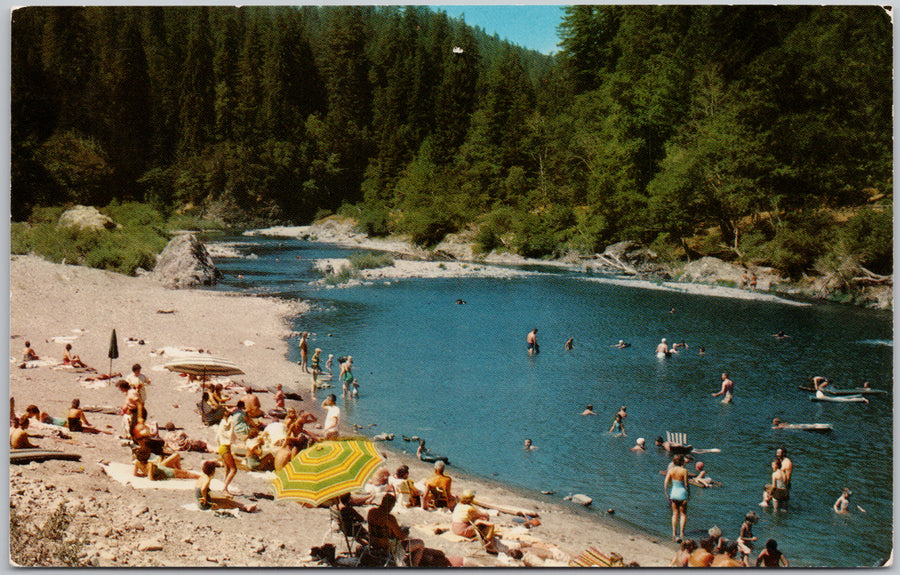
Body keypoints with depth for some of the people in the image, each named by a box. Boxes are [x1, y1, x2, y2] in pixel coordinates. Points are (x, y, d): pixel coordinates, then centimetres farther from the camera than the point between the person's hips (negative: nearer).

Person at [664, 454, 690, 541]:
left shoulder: (671, 470, -3)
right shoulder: (684, 471, -15)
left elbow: (665, 483, -3)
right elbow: (686, 484, -13)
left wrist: (667, 495, 7)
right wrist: (689, 494, 1)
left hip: (673, 492, 4)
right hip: (682, 493, -4)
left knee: (675, 514, 14)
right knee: (683, 514, 9)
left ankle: (673, 534, 12)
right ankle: (682, 533, 1)